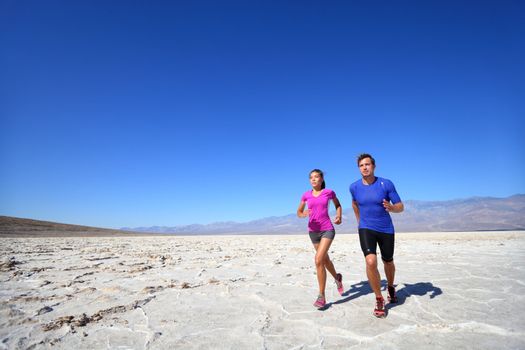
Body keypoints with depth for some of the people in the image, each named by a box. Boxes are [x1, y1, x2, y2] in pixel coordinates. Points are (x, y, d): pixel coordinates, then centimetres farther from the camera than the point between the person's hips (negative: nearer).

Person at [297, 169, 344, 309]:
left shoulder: (329, 192, -2)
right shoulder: (306, 195, 2)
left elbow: (338, 205, 16)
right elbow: (299, 212, 9)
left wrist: (339, 216, -2)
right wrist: (305, 214, -13)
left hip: (327, 230, -4)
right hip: (313, 231, 4)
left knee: (319, 260, -18)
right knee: (325, 260, 18)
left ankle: (321, 296, -5)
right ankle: (337, 278, 49)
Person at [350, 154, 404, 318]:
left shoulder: (386, 184, -12)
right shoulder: (354, 187, -5)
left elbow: (400, 207, -8)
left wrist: (391, 207, -31)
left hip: (386, 229, 1)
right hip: (366, 229, 0)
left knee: (388, 262, 18)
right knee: (370, 261, -21)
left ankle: (391, 287, 51)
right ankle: (379, 299, 0)